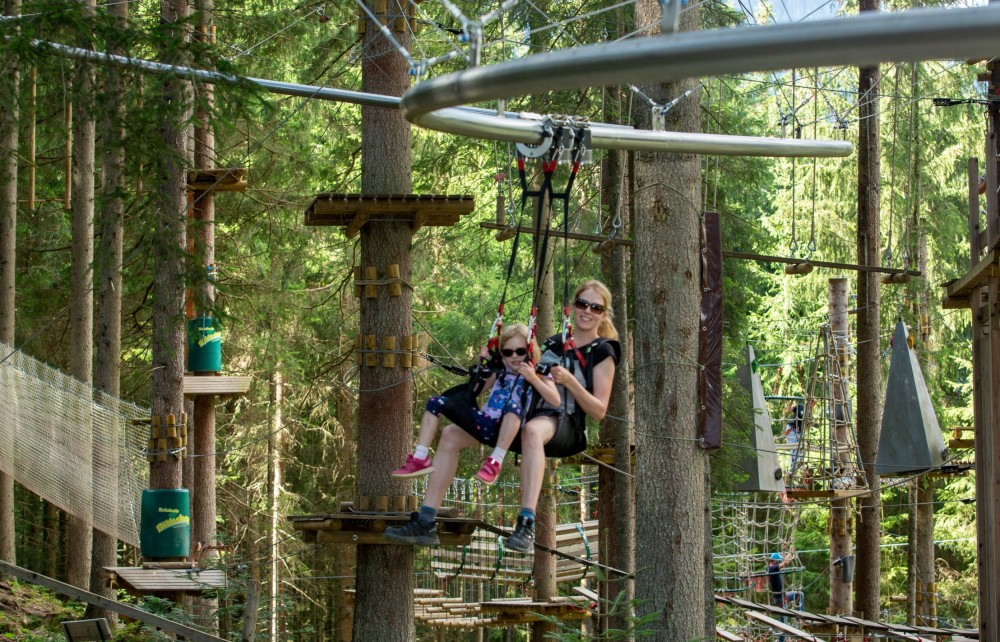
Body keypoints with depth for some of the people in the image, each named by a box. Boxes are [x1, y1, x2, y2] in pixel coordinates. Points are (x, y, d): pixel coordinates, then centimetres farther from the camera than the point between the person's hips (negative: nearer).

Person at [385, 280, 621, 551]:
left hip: (564, 424, -7)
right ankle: (425, 523, -14)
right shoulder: (553, 344, 24)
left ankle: (526, 526, -53)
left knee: (532, 430, -44)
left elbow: (599, 411, -1)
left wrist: (570, 381, -15)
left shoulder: (602, 352, 7)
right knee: (451, 434, -10)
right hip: (525, 413, 7)